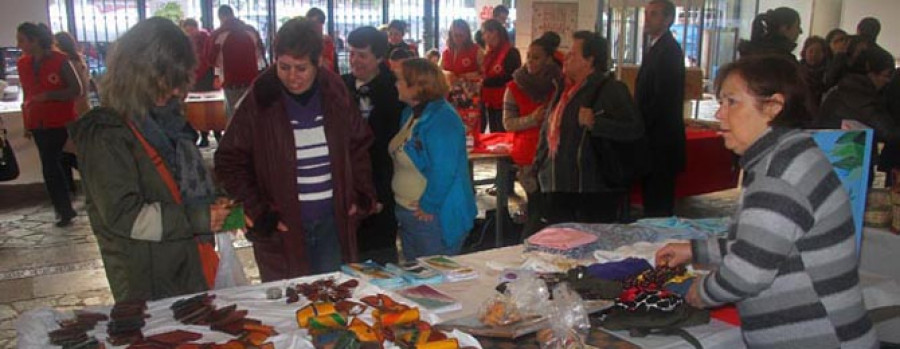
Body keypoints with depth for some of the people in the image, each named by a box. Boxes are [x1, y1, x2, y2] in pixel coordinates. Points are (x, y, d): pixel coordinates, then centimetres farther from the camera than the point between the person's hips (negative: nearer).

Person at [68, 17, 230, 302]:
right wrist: (198, 219, -21)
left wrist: (214, 209, 1)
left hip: (191, 266, 7)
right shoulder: (106, 135, -17)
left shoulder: (165, 119, 6)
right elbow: (122, 216, -21)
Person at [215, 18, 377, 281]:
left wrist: (362, 196, 4)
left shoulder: (336, 93, 0)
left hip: (333, 221, 3)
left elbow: (359, 146, 12)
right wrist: (259, 213, -10)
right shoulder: (259, 101, -9)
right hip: (283, 228, -2)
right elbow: (229, 162, -4)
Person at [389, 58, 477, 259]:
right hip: (406, 212, 9)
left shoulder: (442, 120, -22)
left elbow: (444, 171, -27)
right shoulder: (410, 113, 8)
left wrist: (428, 206, -19)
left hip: (432, 217, -9)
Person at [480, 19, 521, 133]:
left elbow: (513, 79, -13)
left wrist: (485, 81, -16)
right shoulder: (490, 53, 14)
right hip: (490, 103, 8)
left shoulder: (511, 52, -10)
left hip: (504, 104, -8)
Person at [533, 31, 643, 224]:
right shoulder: (565, 89, 16)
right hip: (557, 188, 8)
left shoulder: (610, 89, -8)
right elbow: (549, 132, 25)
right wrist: (538, 166, 21)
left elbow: (634, 128, -19)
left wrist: (595, 123, -28)